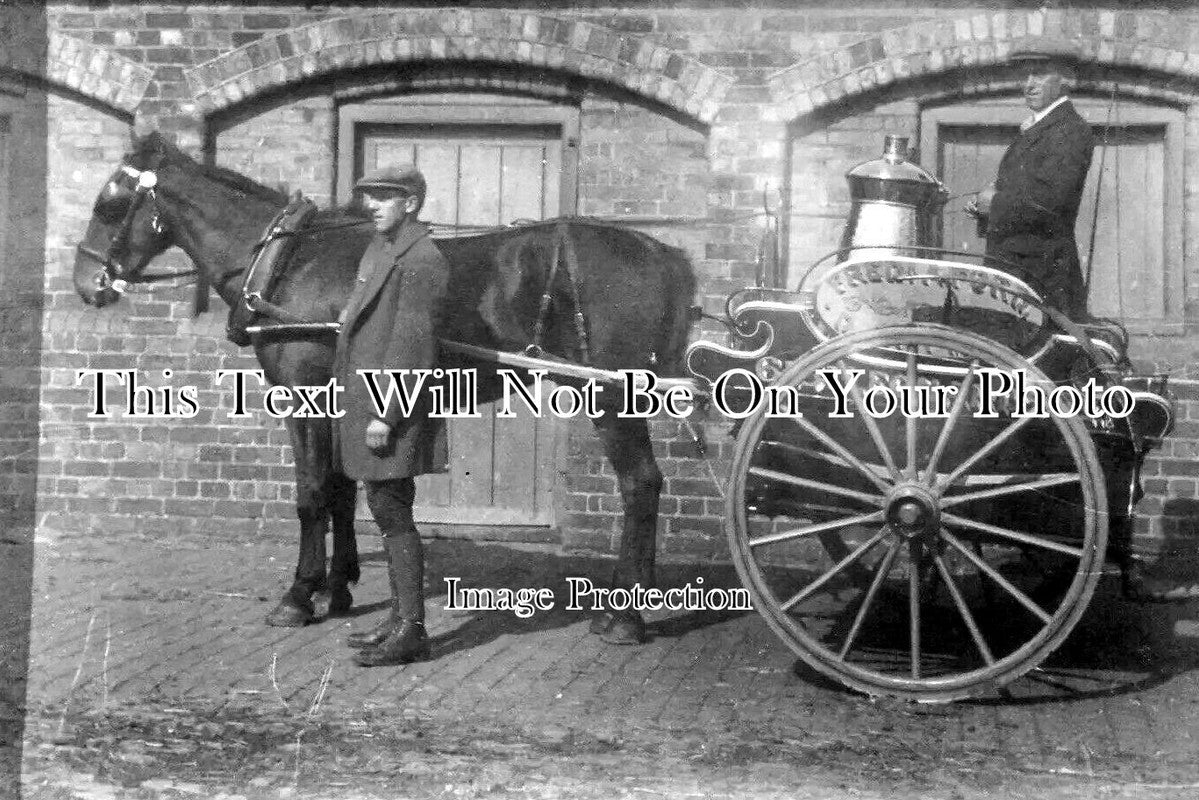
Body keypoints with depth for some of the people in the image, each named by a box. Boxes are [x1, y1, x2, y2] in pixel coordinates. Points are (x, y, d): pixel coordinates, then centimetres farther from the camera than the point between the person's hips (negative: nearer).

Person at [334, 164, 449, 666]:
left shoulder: (420, 259, -16)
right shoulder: (380, 248, 15)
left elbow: (410, 343, -21)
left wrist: (384, 414, -23)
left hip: (392, 406, -10)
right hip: (365, 399, 10)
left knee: (392, 513, -7)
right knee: (387, 512, 15)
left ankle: (412, 631, -1)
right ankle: (400, 618, 24)